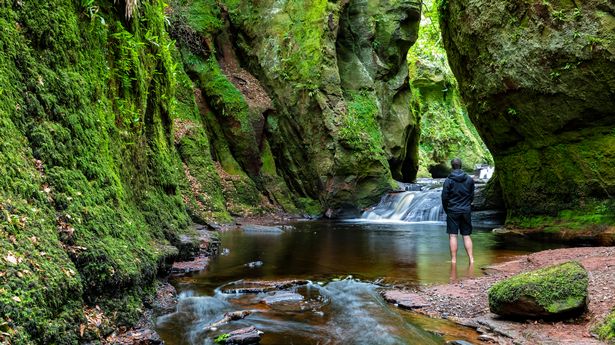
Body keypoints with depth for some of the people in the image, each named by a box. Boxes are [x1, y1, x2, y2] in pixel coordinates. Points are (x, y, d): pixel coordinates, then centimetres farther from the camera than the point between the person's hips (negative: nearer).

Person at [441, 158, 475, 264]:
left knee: (453, 236, -1)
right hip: (466, 211, 3)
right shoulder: (470, 179, 2)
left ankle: (453, 260, -1)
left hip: (453, 211, -3)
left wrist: (446, 209, 10)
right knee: (466, 236, 9)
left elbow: (444, 197, -5)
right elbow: (472, 196, 9)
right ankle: (471, 259, 6)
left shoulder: (448, 180, -7)